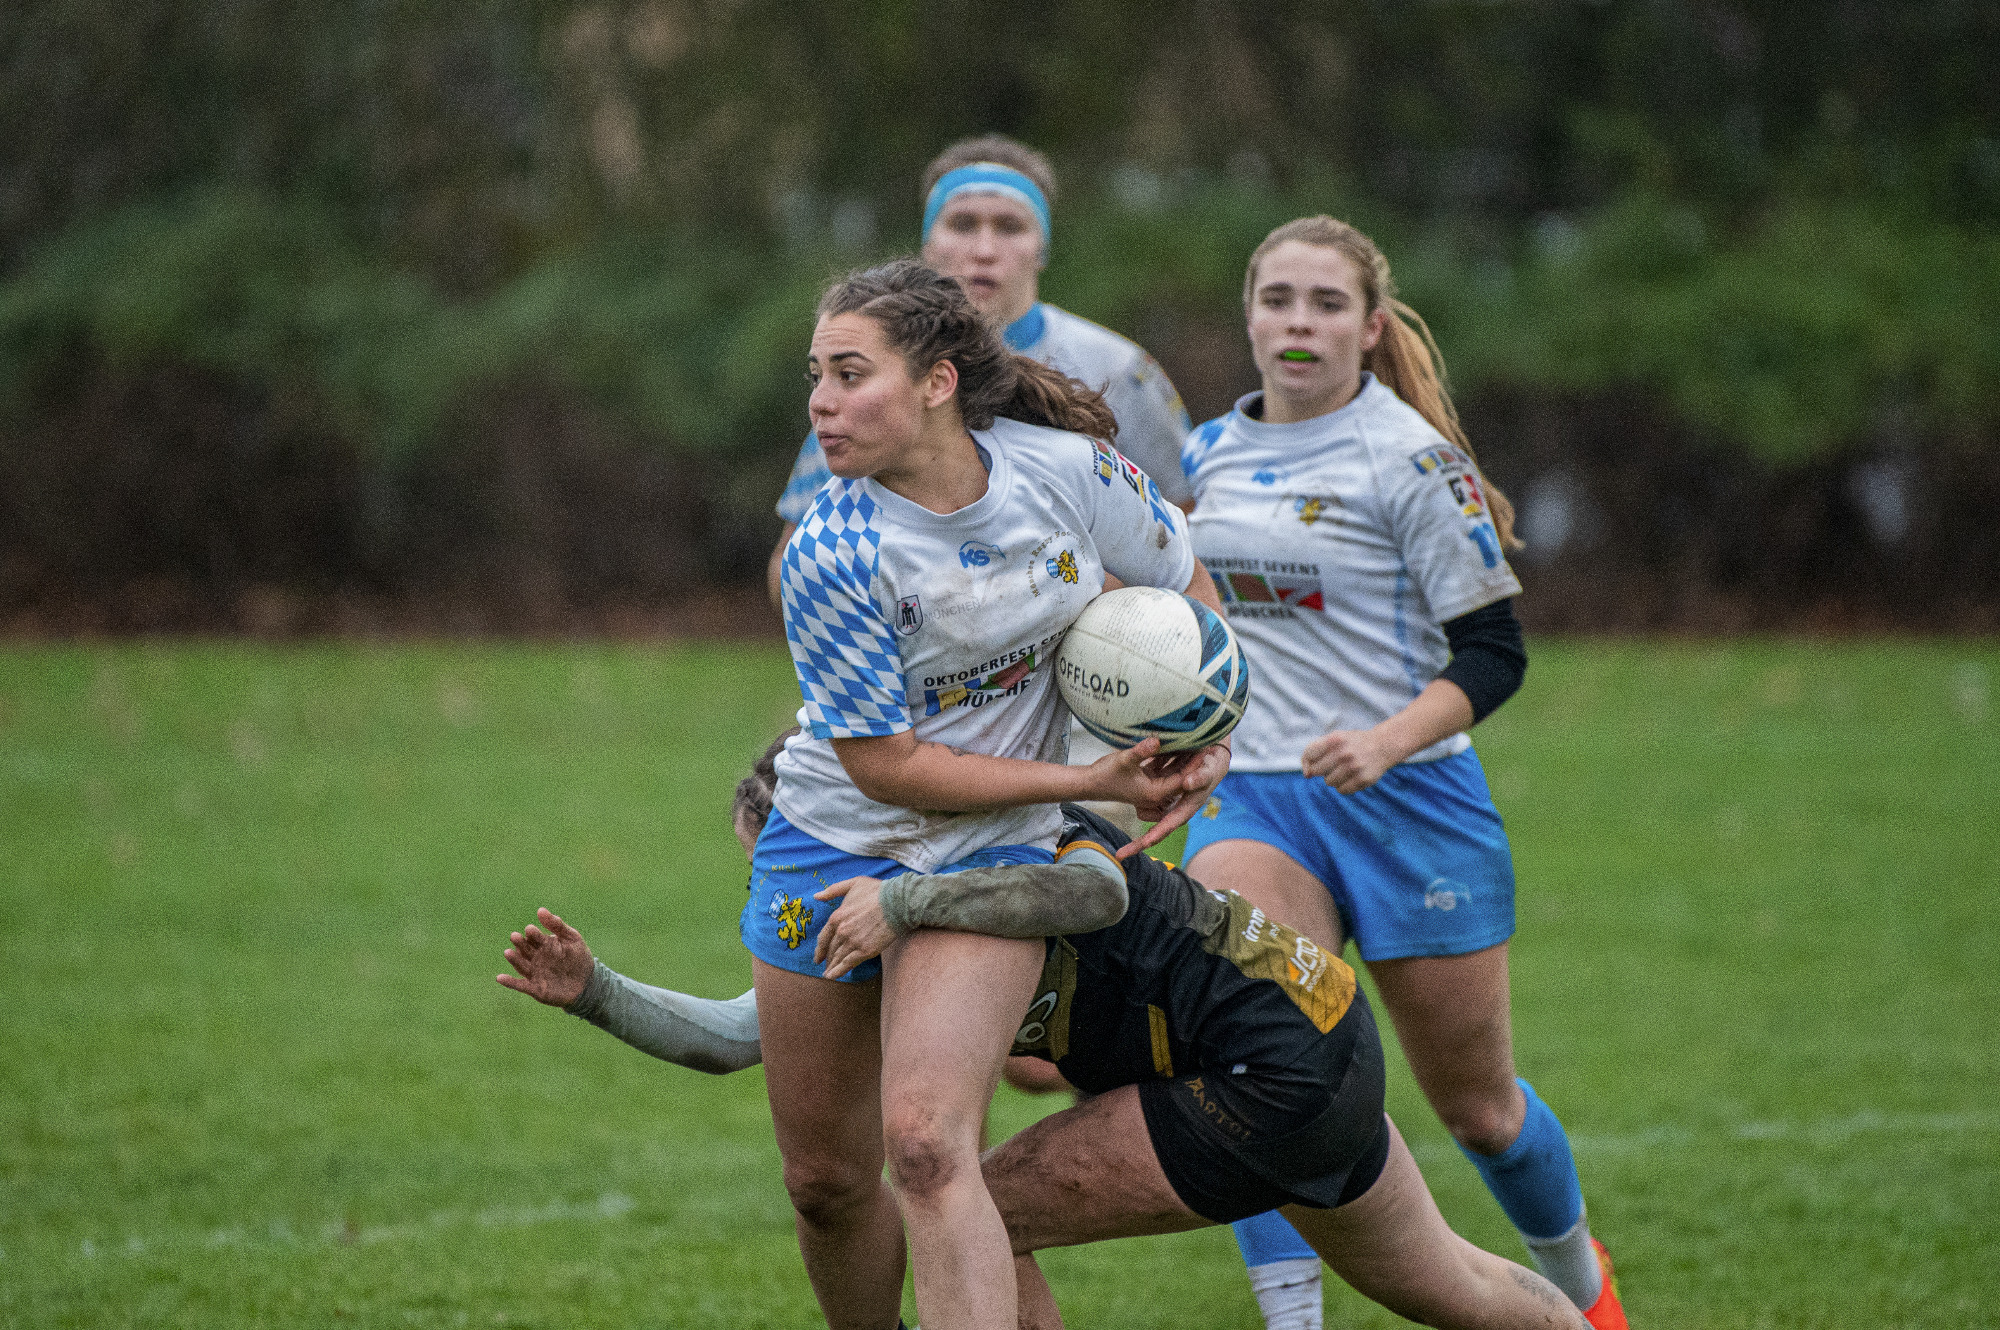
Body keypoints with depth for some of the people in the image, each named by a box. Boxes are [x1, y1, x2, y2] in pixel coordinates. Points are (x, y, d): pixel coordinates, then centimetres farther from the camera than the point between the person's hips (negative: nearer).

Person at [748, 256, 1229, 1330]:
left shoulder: (1065, 468, -13)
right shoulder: (831, 557, -21)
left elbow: (1182, 585, 9)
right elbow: (885, 763, -17)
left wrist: (1199, 739, 2)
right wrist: (1089, 783, -16)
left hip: (990, 860, 0)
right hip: (835, 846, 0)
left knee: (925, 1147, -21)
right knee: (824, 1180, 7)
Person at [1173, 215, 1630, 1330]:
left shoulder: (1411, 461, -11)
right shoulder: (1210, 453, 6)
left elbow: (1494, 652, -14)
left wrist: (1387, 738, -28)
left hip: (1411, 805, -3)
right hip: (1252, 797, 3)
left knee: (1477, 1106, 10)